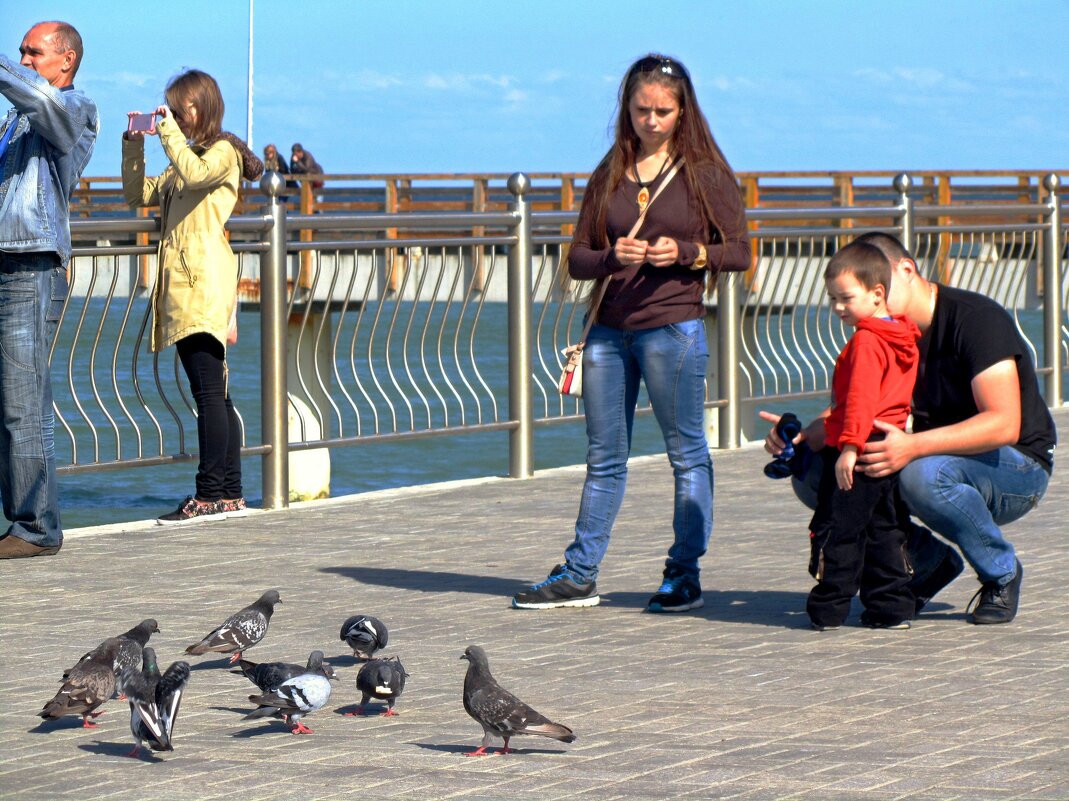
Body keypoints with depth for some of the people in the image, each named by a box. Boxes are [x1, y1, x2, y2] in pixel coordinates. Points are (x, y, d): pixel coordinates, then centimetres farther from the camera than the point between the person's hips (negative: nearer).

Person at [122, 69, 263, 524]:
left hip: (204, 284, -10)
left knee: (208, 390, -13)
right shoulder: (185, 160, 25)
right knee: (213, 395, 9)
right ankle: (231, 496, 11)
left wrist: (170, 131, -13)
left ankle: (211, 495, -17)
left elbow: (194, 174, -23)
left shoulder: (223, 152, -2)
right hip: (181, 286, 10)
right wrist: (133, 145, 14)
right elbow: (138, 194, 25)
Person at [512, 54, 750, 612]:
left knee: (687, 453, 0)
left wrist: (685, 253, -16)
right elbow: (576, 258, 9)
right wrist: (612, 257, -12)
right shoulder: (609, 176, 11)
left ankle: (684, 576, 6)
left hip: (673, 329, -4)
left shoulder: (705, 174, 1)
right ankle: (579, 577, 12)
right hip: (609, 330, 4)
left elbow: (739, 251, 0)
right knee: (604, 457, 9)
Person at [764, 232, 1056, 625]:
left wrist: (913, 447, -44)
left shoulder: (975, 319, -21)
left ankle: (1001, 573, -12)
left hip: (1020, 468, -7)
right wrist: (802, 436, -20)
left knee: (924, 474, -40)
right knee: (813, 475, -10)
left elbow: (1004, 425, -31)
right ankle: (930, 562, 3)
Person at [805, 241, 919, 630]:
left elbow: (861, 399, -25)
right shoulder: (902, 338, 13)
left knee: (837, 531, 0)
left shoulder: (866, 342, -16)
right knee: (883, 531, 13)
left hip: (858, 455, -9)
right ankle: (892, 608, 11)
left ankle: (829, 608, 4)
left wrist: (849, 446, -27)